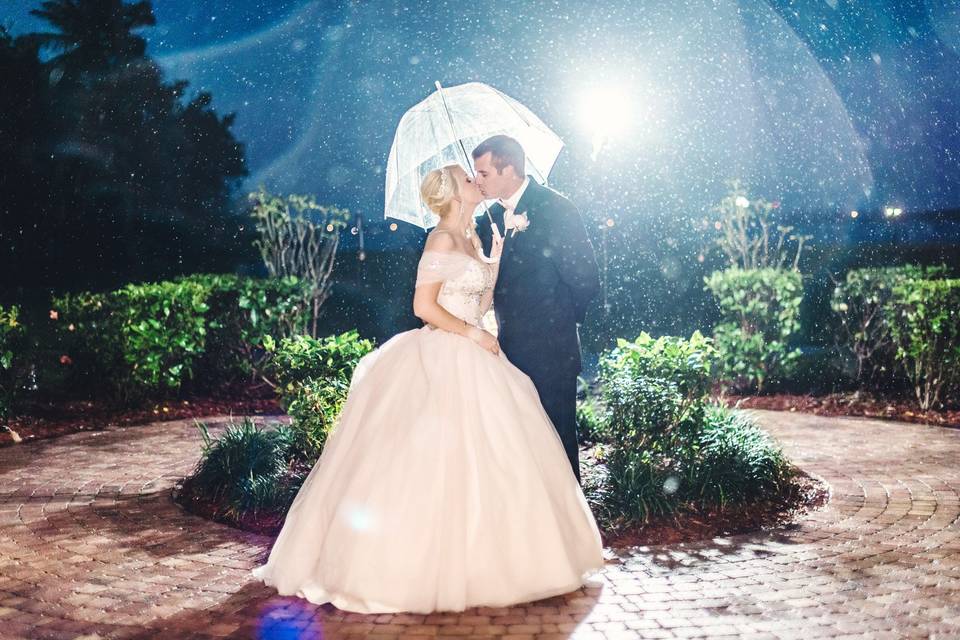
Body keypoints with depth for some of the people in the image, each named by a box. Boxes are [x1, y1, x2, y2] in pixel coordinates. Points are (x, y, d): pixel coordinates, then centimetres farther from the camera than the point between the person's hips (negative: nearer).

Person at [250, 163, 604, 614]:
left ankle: (464, 558, 20)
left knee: (480, 457, 11)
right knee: (437, 461, -5)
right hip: (444, 361, -9)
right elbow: (424, 306, -18)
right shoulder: (442, 240, -12)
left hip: (471, 360, 9)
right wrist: (474, 334, -13)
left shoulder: (470, 239, 15)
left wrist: (497, 250, 14)